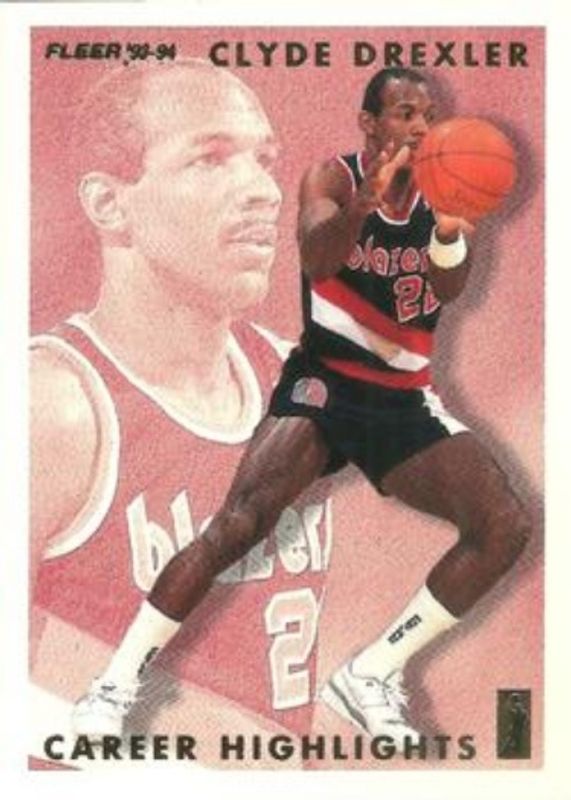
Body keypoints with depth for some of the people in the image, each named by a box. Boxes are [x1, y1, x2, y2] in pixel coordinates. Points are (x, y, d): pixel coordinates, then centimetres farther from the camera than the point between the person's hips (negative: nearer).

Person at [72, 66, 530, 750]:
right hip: (323, 384, -4)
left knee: (506, 527, -12)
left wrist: (450, 230, -34)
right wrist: (369, 198, -44)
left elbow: (450, 290, -12)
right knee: (235, 526, -24)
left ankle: (369, 675, -3)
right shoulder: (334, 177, -5)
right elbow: (316, 260, -25)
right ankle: (114, 686, -11)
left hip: (404, 401, 4)